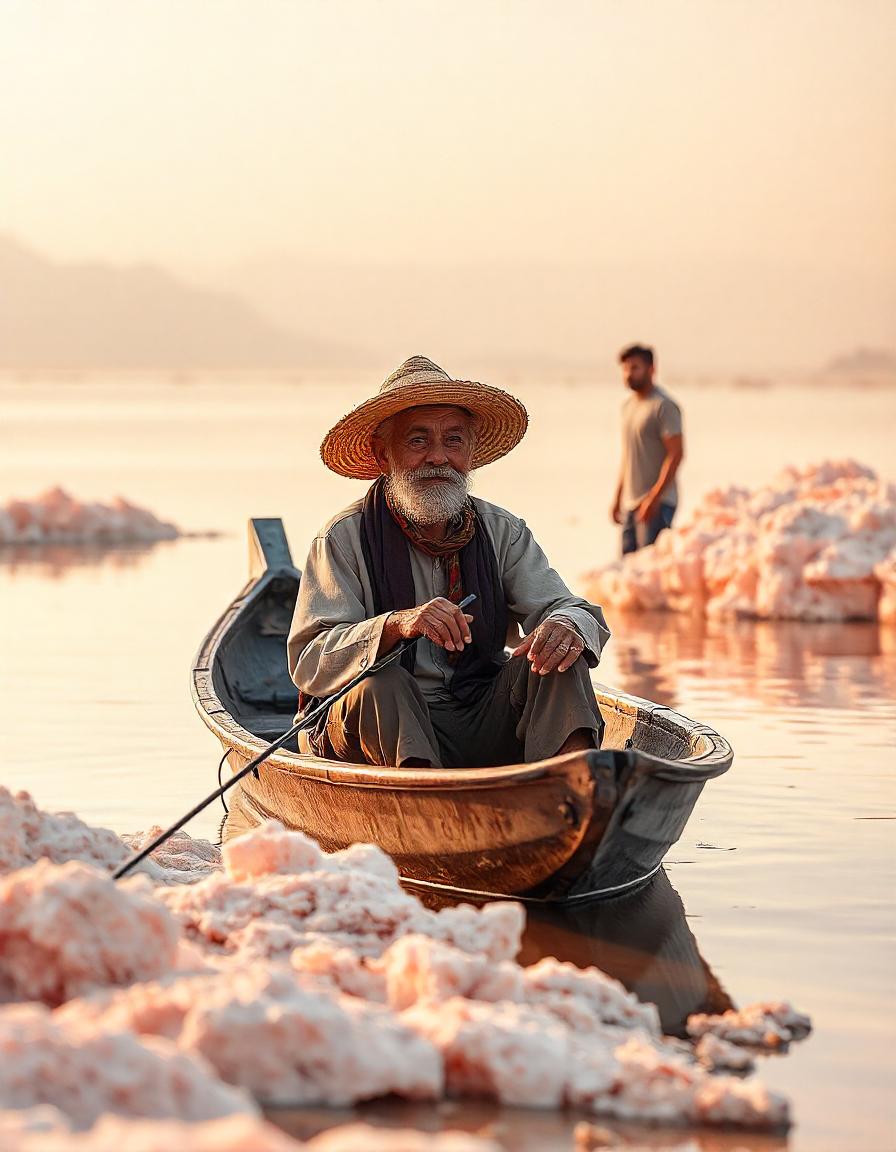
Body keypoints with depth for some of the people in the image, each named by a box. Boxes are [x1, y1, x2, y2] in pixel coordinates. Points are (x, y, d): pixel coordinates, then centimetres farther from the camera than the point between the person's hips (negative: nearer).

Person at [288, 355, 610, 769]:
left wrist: (567, 625, -26)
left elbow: (575, 610, 1)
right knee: (381, 684, -32)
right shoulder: (343, 540, -2)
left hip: (485, 731, 3)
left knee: (556, 657, -20)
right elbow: (307, 663, -12)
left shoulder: (502, 532, 11)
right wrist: (395, 625, -31)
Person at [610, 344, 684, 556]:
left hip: (657, 504, -8)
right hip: (630, 504, 8)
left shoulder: (664, 406, -10)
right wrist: (617, 498, 19)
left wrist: (655, 498, -22)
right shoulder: (628, 406, 17)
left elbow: (676, 454, -16)